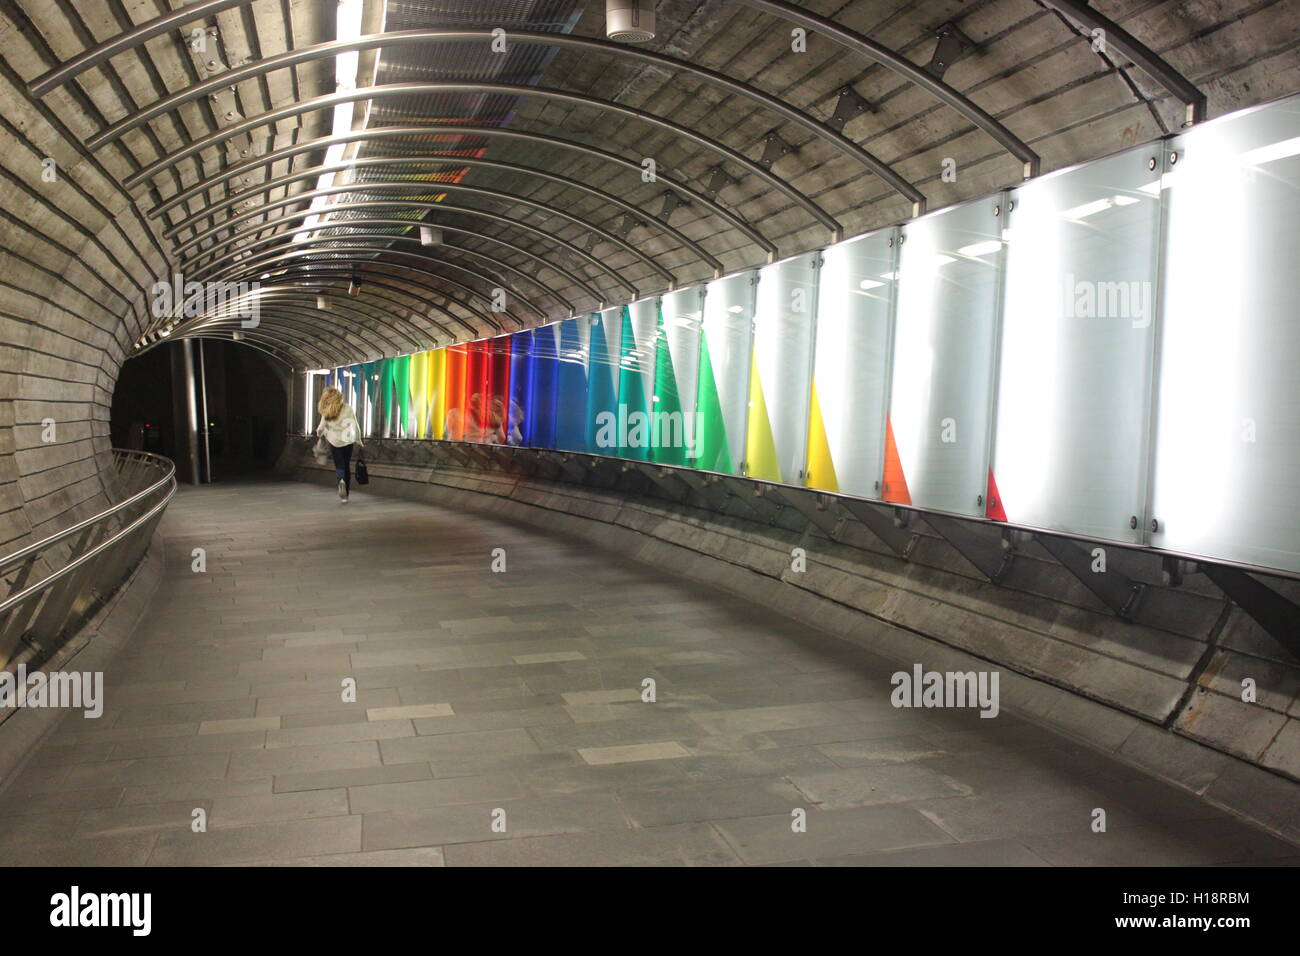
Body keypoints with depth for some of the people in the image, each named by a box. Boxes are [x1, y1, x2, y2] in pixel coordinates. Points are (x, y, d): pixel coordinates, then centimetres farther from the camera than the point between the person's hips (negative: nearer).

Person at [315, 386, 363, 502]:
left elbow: (321, 428, -1)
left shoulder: (326, 412, -7)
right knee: (346, 466, 13)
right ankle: (345, 496, 14)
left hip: (334, 441, 0)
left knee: (339, 466, 11)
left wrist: (320, 433, 23)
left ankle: (341, 481, -24)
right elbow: (355, 426, -7)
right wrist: (359, 441, 6)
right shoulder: (347, 409, -8)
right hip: (347, 441, 1)